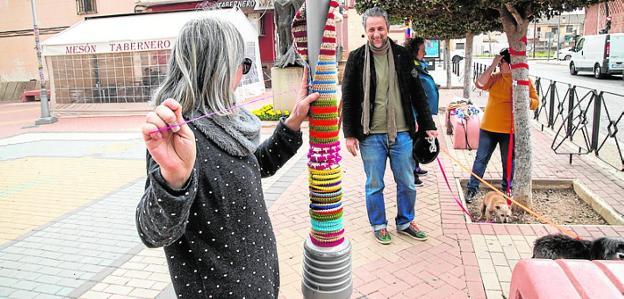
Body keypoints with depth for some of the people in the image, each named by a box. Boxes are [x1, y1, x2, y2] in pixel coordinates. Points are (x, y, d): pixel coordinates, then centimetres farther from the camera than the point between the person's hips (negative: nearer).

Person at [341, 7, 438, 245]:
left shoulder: (403, 56, 3)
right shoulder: (356, 58, -2)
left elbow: (417, 94, 8)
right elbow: (348, 99, 0)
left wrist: (428, 125, 6)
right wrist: (349, 133, -4)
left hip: (401, 132, 2)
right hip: (371, 135, -2)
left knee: (407, 183, 12)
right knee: (374, 185, 10)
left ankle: (405, 222, 33)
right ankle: (379, 225, 28)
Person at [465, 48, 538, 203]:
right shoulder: (495, 77, 3)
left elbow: (535, 103, -1)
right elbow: (480, 83, -14)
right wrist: (492, 65, -14)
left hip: (510, 130, -2)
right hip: (489, 127, 2)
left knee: (509, 162, 11)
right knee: (481, 158, 6)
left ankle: (506, 189, 29)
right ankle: (472, 188, 14)